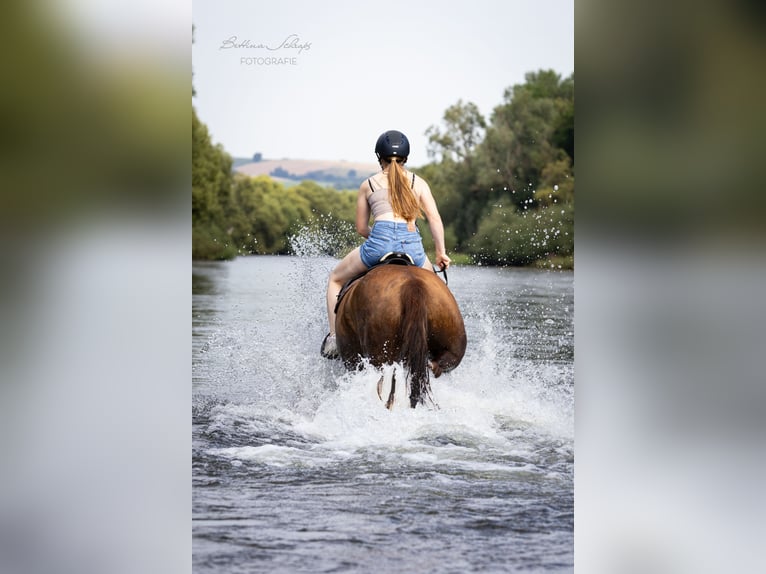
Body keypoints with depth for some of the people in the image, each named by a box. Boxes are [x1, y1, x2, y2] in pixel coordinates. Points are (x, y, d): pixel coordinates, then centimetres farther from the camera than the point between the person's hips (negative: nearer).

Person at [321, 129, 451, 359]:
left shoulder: (368, 184, 21)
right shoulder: (418, 182, 22)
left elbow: (361, 228, 23)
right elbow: (434, 218, 9)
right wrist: (441, 252, 11)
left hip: (380, 239, -2)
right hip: (412, 243, 2)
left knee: (335, 279, 22)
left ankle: (334, 337, 9)